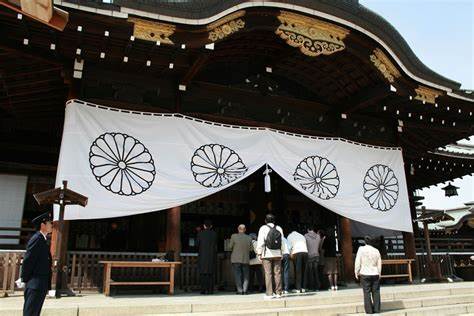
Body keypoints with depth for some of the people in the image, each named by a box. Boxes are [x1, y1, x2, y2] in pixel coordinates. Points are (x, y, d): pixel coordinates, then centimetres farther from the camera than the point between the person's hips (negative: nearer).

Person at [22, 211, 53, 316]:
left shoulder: (43, 239, 14)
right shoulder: (37, 238, -14)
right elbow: (27, 260, -16)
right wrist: (25, 279, -11)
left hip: (42, 285, 9)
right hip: (35, 284, -9)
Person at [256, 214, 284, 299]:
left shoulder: (263, 228, -2)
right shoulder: (279, 228, 10)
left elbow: (260, 242, -6)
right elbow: (282, 242, 9)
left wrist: (259, 253, -1)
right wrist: (281, 253, 14)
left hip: (267, 254, -3)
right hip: (277, 254, 3)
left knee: (268, 274, -2)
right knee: (277, 273, 6)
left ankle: (269, 293, -2)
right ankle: (278, 293, 9)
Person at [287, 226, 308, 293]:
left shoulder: (290, 236, 19)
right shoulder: (302, 236, 31)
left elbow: (289, 246, 5)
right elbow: (306, 246, 20)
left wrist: (291, 254, 13)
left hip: (297, 253, -4)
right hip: (305, 252, 4)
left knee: (297, 271, -2)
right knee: (303, 270, 10)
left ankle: (298, 288, -6)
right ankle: (302, 288, 10)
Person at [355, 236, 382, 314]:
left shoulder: (361, 249, -8)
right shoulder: (376, 251, 1)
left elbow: (358, 262, -9)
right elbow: (379, 264, 7)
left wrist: (356, 272, 1)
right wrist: (379, 273, 19)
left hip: (365, 274, -3)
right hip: (375, 274, 3)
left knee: (367, 292, 2)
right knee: (376, 292, 10)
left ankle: (369, 310, 2)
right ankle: (377, 309, 12)